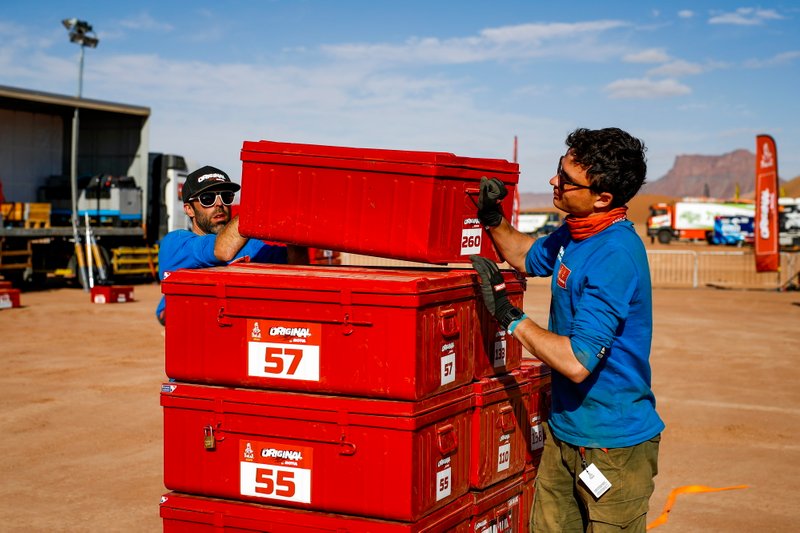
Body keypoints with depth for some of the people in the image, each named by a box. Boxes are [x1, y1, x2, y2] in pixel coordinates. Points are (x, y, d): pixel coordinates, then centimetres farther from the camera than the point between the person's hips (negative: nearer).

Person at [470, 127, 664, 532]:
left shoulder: (614, 258, -26)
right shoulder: (575, 232, 3)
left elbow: (578, 362, -29)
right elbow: (529, 258, 26)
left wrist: (509, 316, -19)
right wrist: (493, 221, 7)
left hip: (612, 443, -9)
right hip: (564, 431, 9)